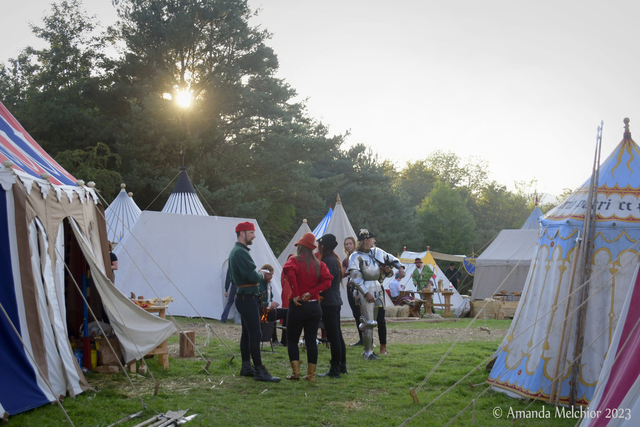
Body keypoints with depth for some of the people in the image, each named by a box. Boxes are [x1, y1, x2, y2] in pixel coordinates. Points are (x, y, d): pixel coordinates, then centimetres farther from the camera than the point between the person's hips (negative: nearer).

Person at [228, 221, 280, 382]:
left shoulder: (235, 251, 17)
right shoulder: (241, 252, -18)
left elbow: (233, 277, 25)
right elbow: (252, 277, -25)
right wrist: (261, 276, -3)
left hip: (243, 297, 11)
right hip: (247, 298, -11)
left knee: (247, 333, 15)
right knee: (255, 334, -11)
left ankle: (246, 367, 22)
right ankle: (260, 371, -10)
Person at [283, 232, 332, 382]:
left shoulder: (294, 261, -4)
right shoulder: (319, 264, 7)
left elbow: (289, 271, -27)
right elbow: (327, 281, -8)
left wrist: (296, 294, -20)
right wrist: (311, 292, -10)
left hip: (298, 306, -4)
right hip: (314, 306, 4)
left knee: (292, 339, 7)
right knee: (311, 340, 7)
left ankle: (295, 371, 0)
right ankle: (311, 374, 8)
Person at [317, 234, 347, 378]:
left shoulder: (328, 261, -16)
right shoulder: (334, 259, 15)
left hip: (329, 303, -10)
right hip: (335, 301, 10)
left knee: (333, 337, -7)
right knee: (337, 335, 15)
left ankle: (335, 370, -4)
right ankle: (342, 366, 22)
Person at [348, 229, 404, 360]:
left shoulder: (376, 252, 12)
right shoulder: (356, 257, -8)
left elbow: (391, 259, 24)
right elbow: (355, 278, -15)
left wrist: (400, 267, 5)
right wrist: (366, 293, -20)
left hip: (377, 288, 7)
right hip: (365, 290, -7)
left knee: (373, 321, 11)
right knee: (369, 322, -10)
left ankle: (369, 349, 19)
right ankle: (368, 352, -5)